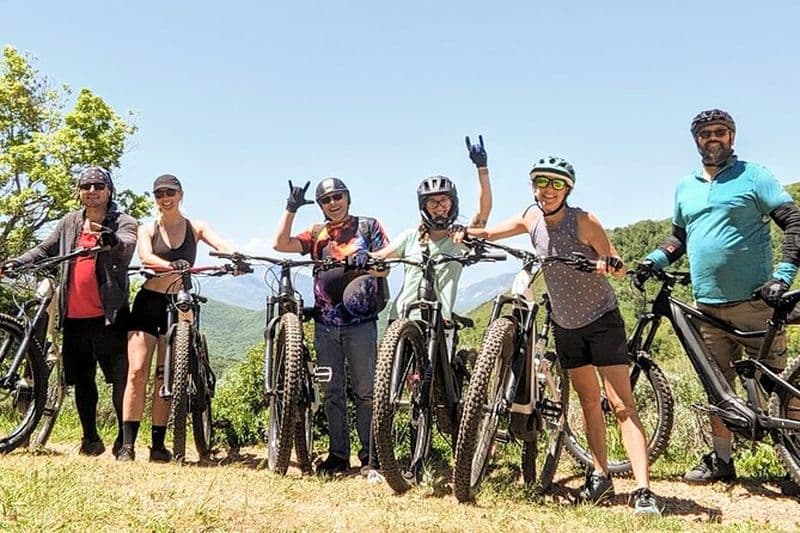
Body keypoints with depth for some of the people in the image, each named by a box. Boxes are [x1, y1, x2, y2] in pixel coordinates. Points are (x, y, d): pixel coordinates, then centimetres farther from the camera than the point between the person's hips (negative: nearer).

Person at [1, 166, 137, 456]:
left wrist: (110, 238, -43)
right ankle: (90, 438, 22)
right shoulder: (70, 222, 16)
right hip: (74, 315, 5)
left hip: (109, 313, -5)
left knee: (121, 377, -6)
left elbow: (127, 245, -21)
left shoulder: (123, 222, 0)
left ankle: (125, 438, 4)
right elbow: (44, 251, 20)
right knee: (82, 379, 11)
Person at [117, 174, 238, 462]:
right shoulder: (148, 229, 6)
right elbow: (145, 257, -15)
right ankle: (128, 443, -5)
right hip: (148, 301, 0)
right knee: (137, 371, -8)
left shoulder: (195, 228, 6)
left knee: (165, 376, 3)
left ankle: (158, 444, 8)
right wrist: (171, 265, -36)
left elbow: (222, 246, -12)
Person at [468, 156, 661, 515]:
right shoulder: (532, 218, -4)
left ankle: (643, 490, -15)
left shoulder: (583, 222, -20)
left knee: (622, 404, -12)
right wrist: (468, 233, -11)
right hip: (565, 324, 6)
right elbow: (492, 232, 10)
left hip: (601, 319, -5)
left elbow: (619, 268, -20)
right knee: (588, 401, 14)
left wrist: (610, 265, -43)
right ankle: (600, 477, 24)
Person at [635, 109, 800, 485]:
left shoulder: (753, 177, -1)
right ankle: (721, 459, 22)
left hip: (754, 300, -5)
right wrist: (654, 260, 6)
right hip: (707, 305, 5)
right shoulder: (685, 187, 14)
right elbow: (680, 236, 24)